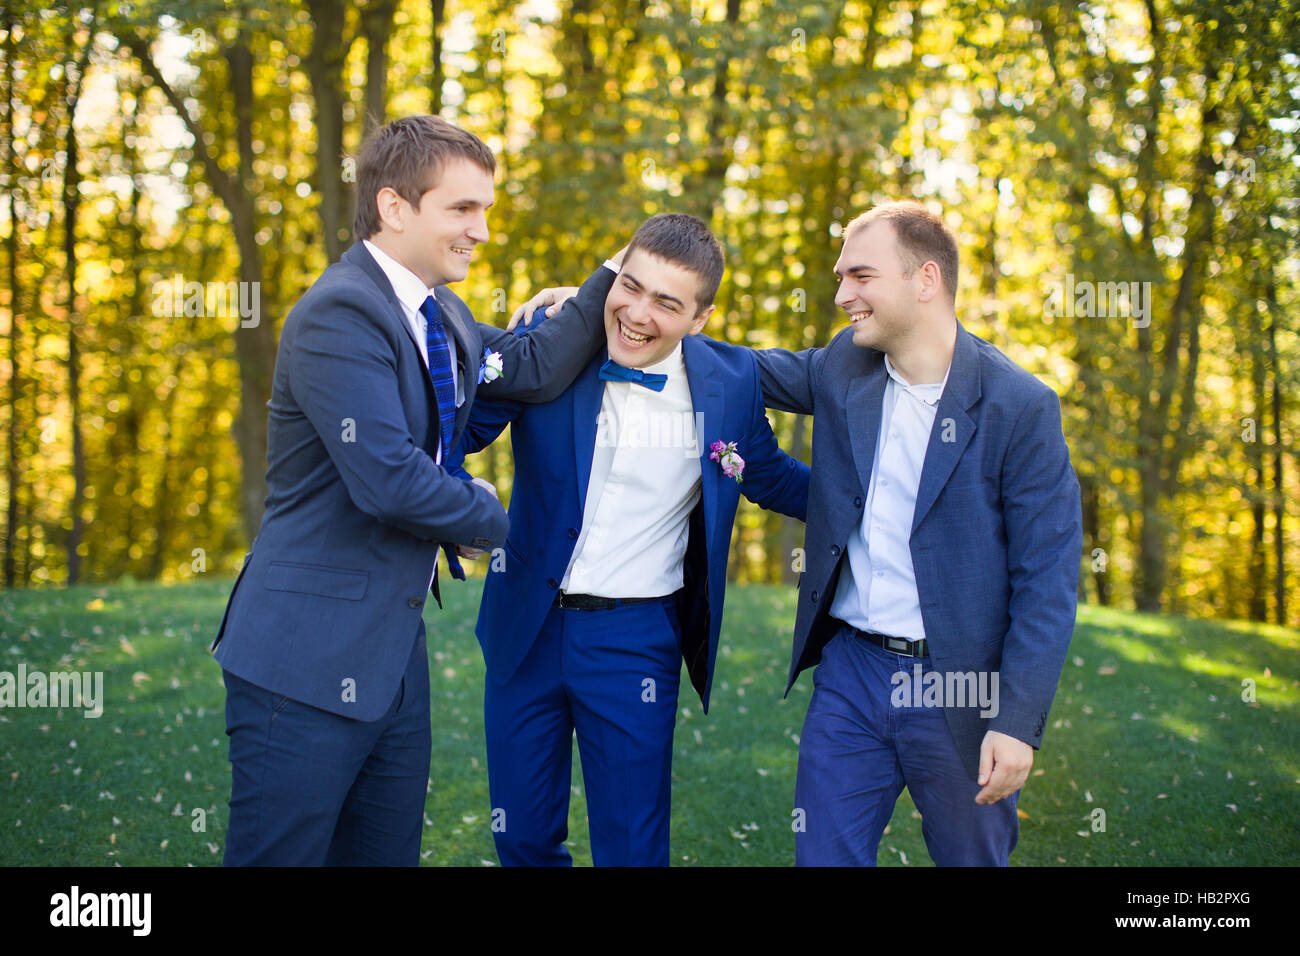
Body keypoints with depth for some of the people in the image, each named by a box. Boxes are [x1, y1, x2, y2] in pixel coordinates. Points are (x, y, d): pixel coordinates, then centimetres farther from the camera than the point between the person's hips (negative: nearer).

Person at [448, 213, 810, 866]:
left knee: (632, 848, 5)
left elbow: (772, 479, 11)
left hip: (634, 639, -1)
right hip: (527, 629, 1)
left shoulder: (731, 381, -6)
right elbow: (459, 431, -3)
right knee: (522, 840, 14)